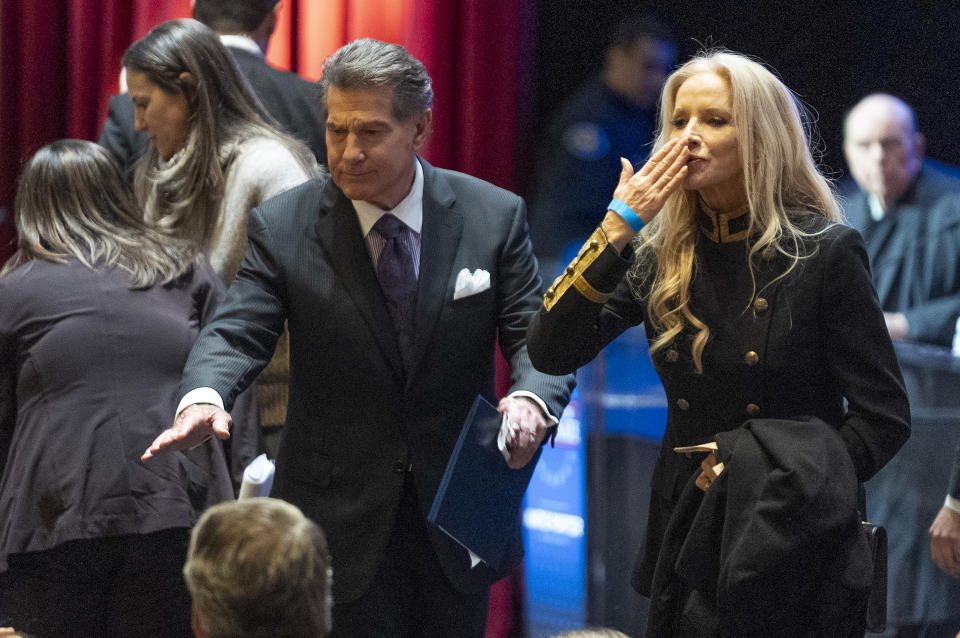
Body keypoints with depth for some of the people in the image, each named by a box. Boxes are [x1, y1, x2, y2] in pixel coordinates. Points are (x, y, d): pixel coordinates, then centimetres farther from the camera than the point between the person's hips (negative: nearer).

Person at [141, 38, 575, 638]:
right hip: (339, 527, -2)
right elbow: (237, 334, -11)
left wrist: (531, 400, -26)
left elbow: (538, 337, -2)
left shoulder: (495, 217, -1)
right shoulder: (282, 227, -4)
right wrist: (204, 397, -34)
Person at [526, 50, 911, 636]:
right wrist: (616, 229, -12)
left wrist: (791, 489, -18)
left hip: (794, 541, -4)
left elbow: (884, 417, -9)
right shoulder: (657, 252, 4)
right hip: (688, 523, 4)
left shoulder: (825, 252, -9)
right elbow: (551, 352, -6)